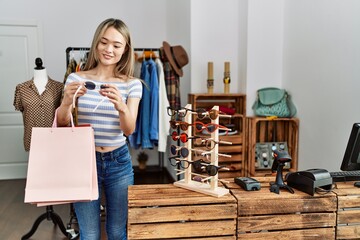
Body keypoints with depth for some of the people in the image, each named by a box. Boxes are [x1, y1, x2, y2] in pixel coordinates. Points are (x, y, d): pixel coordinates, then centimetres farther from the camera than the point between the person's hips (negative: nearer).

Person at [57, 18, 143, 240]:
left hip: (119, 161, 1)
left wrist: (121, 106, -35)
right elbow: (61, 125, -4)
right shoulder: (76, 79, -3)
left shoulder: (132, 84, -4)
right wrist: (67, 102, -26)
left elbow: (129, 130, -13)